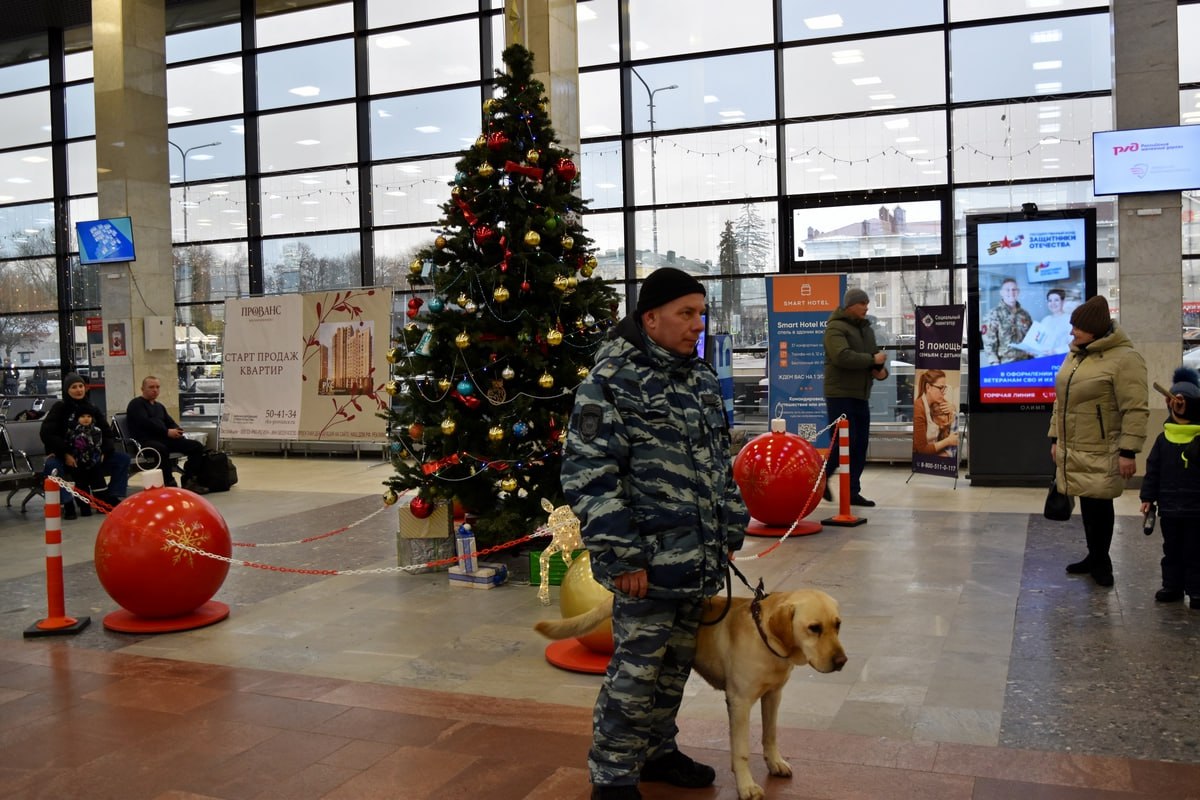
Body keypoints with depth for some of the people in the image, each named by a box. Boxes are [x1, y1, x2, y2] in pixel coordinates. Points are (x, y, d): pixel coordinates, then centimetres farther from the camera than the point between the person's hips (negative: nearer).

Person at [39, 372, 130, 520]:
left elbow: (108, 434, 5)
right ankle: (68, 504, -24)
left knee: (123, 459, -12)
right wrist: (65, 454, -26)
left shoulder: (93, 409, 7)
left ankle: (113, 499, -7)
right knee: (52, 465, -38)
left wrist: (103, 452, -16)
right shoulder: (59, 408, -5)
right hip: (64, 456, -4)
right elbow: (46, 434, -17)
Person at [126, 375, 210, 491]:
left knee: (197, 446, -7)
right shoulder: (136, 404, 3)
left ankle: (189, 480, -8)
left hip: (164, 439, 8)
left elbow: (171, 423, 22)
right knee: (161, 449, -43)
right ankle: (169, 484, -38)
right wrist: (167, 432, -19)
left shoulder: (159, 406, 28)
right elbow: (145, 422, -14)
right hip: (145, 441, -8)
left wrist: (177, 430, -3)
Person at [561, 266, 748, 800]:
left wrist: (730, 531, 17)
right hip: (650, 565, -8)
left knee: (676, 664, 19)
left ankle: (657, 751, 37)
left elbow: (721, 461, 21)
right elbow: (590, 475, -18)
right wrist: (621, 556, -19)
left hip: (700, 561, 8)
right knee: (635, 671, 0)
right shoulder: (612, 381, -13)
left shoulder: (701, 379, 13)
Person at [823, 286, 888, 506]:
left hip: (861, 396, 8)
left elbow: (875, 356, 21)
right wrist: (872, 360, -17)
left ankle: (852, 492, 11)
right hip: (840, 395, -8)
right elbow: (842, 357, -25)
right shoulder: (836, 328, -9)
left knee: (860, 445, 5)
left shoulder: (866, 329, 18)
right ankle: (822, 477, 13)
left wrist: (881, 370, -2)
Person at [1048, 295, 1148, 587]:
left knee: (1099, 504, 1)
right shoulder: (1074, 355, 11)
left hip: (1101, 453, -7)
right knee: (1087, 503, 14)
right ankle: (1095, 556, 28)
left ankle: (1101, 561, 17)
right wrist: (1055, 438, 18)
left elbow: (1135, 410, -17)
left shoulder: (1124, 358, -15)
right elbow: (1061, 400, 18)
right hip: (1073, 450, 7)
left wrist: (1128, 451, -19)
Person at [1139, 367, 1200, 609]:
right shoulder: (1164, 439, 1)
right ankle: (1172, 585, 22)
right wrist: (1148, 497, 2)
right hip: (1169, 507, 3)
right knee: (1172, 549, 13)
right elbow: (1153, 470, 5)